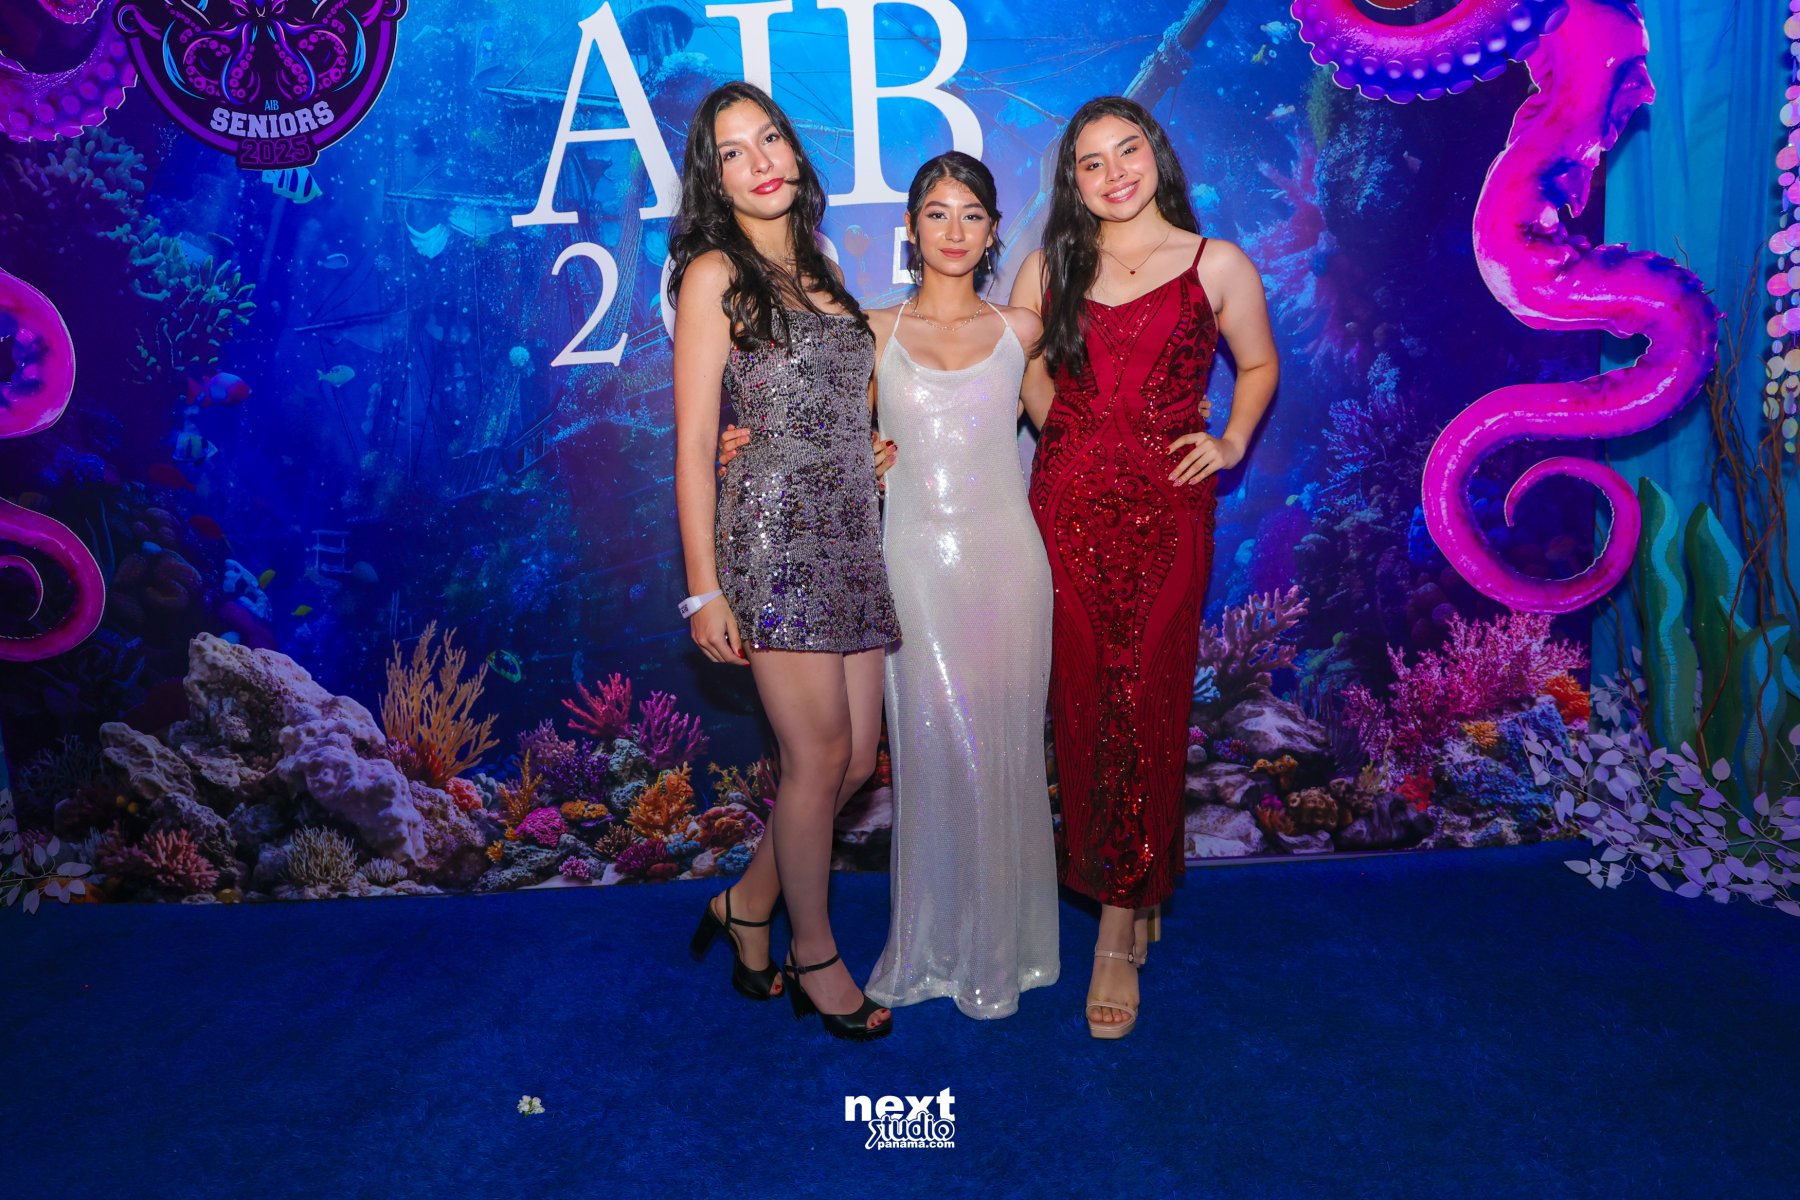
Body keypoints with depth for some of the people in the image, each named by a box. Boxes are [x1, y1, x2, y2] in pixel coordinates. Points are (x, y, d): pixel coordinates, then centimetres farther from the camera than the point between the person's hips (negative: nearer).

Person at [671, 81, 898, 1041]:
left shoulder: (817, 267, 18)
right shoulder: (715, 274, -2)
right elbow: (694, 442, -7)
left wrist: (887, 444, 9)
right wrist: (703, 590, -12)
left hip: (853, 537, 7)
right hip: (775, 534, -7)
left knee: (856, 757, 6)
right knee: (819, 756, -2)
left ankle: (746, 906, 27)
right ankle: (814, 956, 19)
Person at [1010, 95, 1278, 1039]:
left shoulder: (1216, 266, 7)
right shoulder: (1048, 268, 11)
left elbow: (1259, 366, 19)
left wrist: (1231, 443, 3)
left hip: (1165, 512, -2)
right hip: (1066, 509, 2)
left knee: (1142, 711, -4)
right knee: (1080, 706, 2)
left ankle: (1119, 932, 6)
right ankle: (1127, 893, 22)